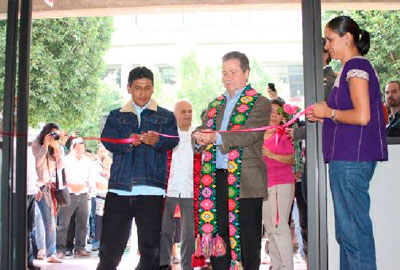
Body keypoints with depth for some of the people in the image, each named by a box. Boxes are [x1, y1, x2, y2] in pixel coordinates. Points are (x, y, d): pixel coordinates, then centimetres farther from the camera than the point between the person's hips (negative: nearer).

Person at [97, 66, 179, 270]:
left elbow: (173, 140, -3)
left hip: (151, 190, -1)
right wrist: (127, 141, -22)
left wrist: (157, 140, -26)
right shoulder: (116, 116, 16)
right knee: (110, 247, 1)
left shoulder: (165, 116, 13)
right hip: (119, 188, 1)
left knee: (150, 249, 1)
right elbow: (107, 139, -1)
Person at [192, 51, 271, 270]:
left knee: (248, 237, 1)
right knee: (217, 234, 8)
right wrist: (199, 139, -14)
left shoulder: (260, 103, 1)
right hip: (216, 180, 5)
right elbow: (201, 131, 11)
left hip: (245, 181, -5)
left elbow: (251, 134, -15)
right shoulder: (215, 105, 20)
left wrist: (217, 138, -28)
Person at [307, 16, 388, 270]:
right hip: (348, 157, 11)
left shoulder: (356, 67, -11)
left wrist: (329, 112, -8)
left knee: (353, 228, -7)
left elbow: (362, 116, -21)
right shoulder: (353, 68, 19)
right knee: (347, 229, 14)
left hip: (351, 160, -11)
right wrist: (323, 115, 14)